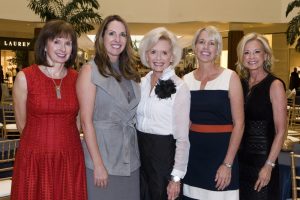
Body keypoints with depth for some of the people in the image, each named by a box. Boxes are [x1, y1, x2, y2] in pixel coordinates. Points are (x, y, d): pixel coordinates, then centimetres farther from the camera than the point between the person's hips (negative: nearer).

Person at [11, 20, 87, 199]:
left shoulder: (77, 78, 3)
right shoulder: (25, 77, -5)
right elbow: (22, 124, 2)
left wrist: (62, 142, 6)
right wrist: (42, 144, 9)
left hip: (71, 160, 2)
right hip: (35, 161, -2)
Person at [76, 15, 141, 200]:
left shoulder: (130, 72, 9)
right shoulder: (90, 70, -8)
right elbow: (86, 121, -12)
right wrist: (98, 164, -16)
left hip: (131, 156, 5)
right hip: (103, 154, -5)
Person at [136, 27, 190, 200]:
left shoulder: (179, 88, -13)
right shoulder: (142, 83, 3)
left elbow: (182, 138, -13)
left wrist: (176, 177, -15)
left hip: (164, 153, -5)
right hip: (140, 150, 5)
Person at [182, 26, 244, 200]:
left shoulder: (230, 77, -5)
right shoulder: (186, 80, 4)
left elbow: (239, 123, -8)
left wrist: (228, 164, -13)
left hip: (221, 150, -3)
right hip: (193, 151, 3)